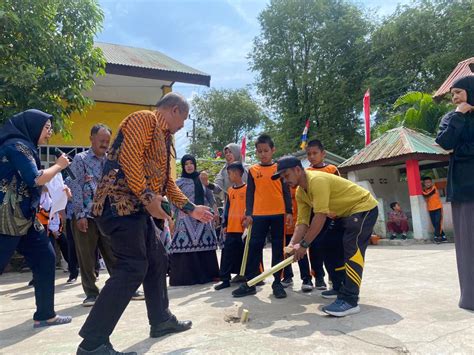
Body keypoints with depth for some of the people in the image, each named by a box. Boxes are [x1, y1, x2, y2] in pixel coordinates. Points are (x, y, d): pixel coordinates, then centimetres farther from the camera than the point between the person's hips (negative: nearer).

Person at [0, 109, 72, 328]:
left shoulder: (24, 146, 16)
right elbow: (35, 179, -17)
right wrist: (59, 165, -3)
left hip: (24, 218, 10)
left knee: (45, 259, 8)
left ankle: (45, 315, 16)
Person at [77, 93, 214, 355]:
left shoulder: (164, 138, 23)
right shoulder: (143, 119, -6)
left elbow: (168, 182, 24)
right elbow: (129, 157, -21)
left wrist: (191, 209, 22)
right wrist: (148, 197, -24)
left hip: (137, 208, 10)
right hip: (121, 204, -10)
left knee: (157, 261, 15)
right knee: (132, 268, -12)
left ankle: (161, 320, 30)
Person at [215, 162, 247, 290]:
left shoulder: (247, 188, -5)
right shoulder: (230, 190, 12)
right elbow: (227, 208, 15)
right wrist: (225, 224, 12)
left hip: (244, 228, -5)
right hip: (231, 228, 5)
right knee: (227, 254, 4)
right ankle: (225, 279, 9)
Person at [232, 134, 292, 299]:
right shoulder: (252, 170, 8)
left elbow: (286, 191, 5)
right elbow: (250, 193, 8)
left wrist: (289, 212, -2)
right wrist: (248, 213, 1)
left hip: (278, 214, 0)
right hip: (259, 215, 1)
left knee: (278, 248, 6)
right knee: (254, 248, 2)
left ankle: (277, 283, 14)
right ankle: (249, 283, 11)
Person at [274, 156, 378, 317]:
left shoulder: (317, 180, -30)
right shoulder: (300, 193, 0)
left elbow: (320, 217, -35)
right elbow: (302, 222, -6)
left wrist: (304, 245, -31)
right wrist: (292, 244, -20)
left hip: (364, 207, -10)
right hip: (346, 213, 10)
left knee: (352, 250, -21)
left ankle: (350, 300, -21)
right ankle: (345, 290, 26)